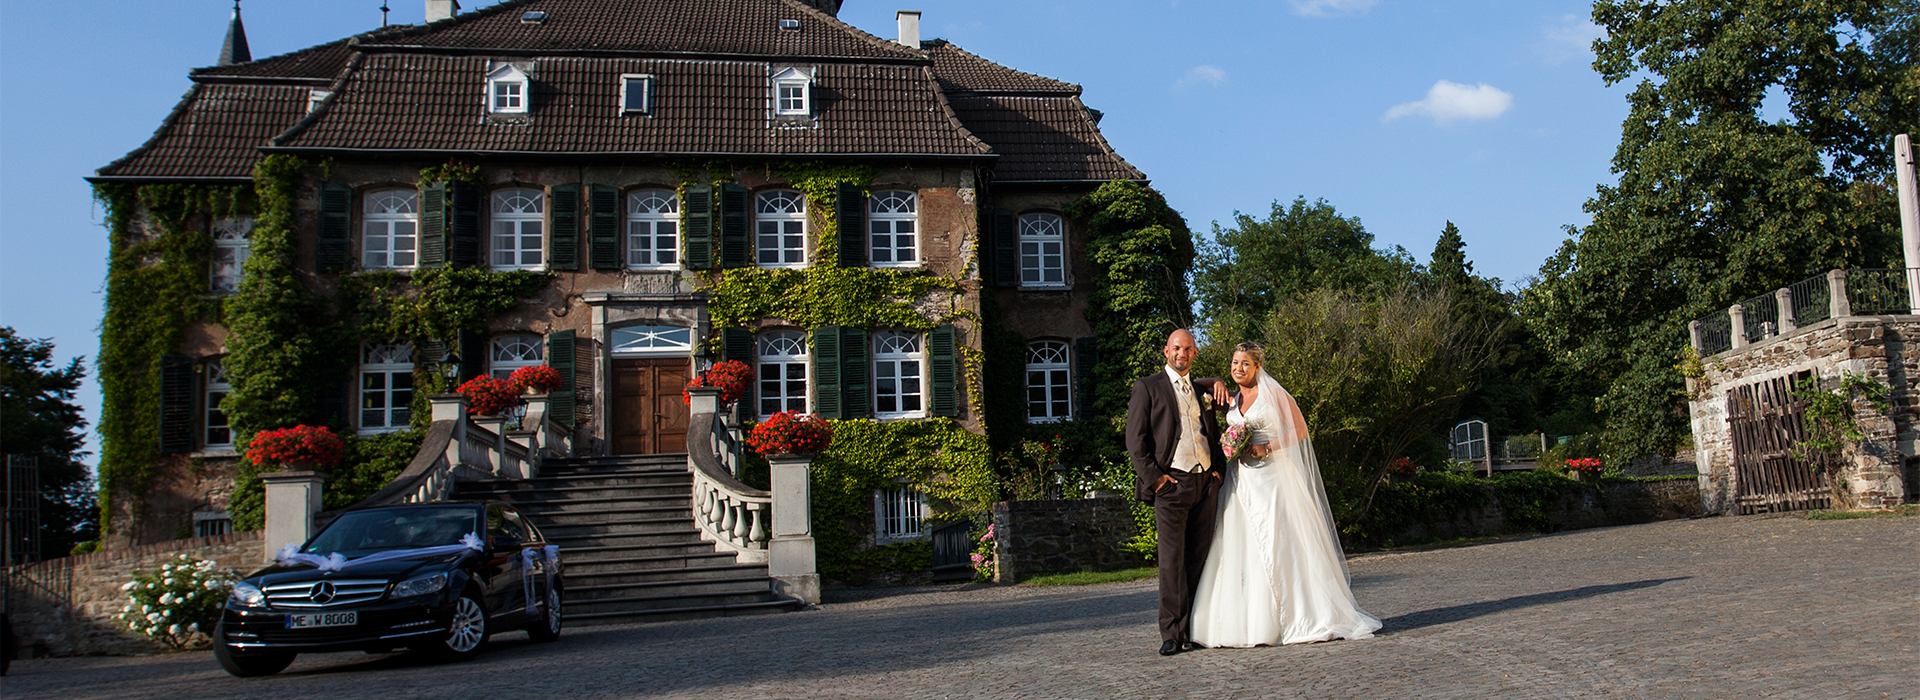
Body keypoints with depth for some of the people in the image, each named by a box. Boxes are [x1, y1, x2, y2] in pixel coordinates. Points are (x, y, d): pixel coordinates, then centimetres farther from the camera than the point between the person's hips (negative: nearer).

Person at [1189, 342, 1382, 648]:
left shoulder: (1273, 393, -2)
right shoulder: (1232, 400, 15)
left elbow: (1300, 430, -4)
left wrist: (1266, 448, -14)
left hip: (1272, 477, -6)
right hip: (1241, 482, 6)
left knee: (1279, 543, -7)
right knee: (1241, 548, -1)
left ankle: (1300, 618, 0)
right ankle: (1252, 624, 1)